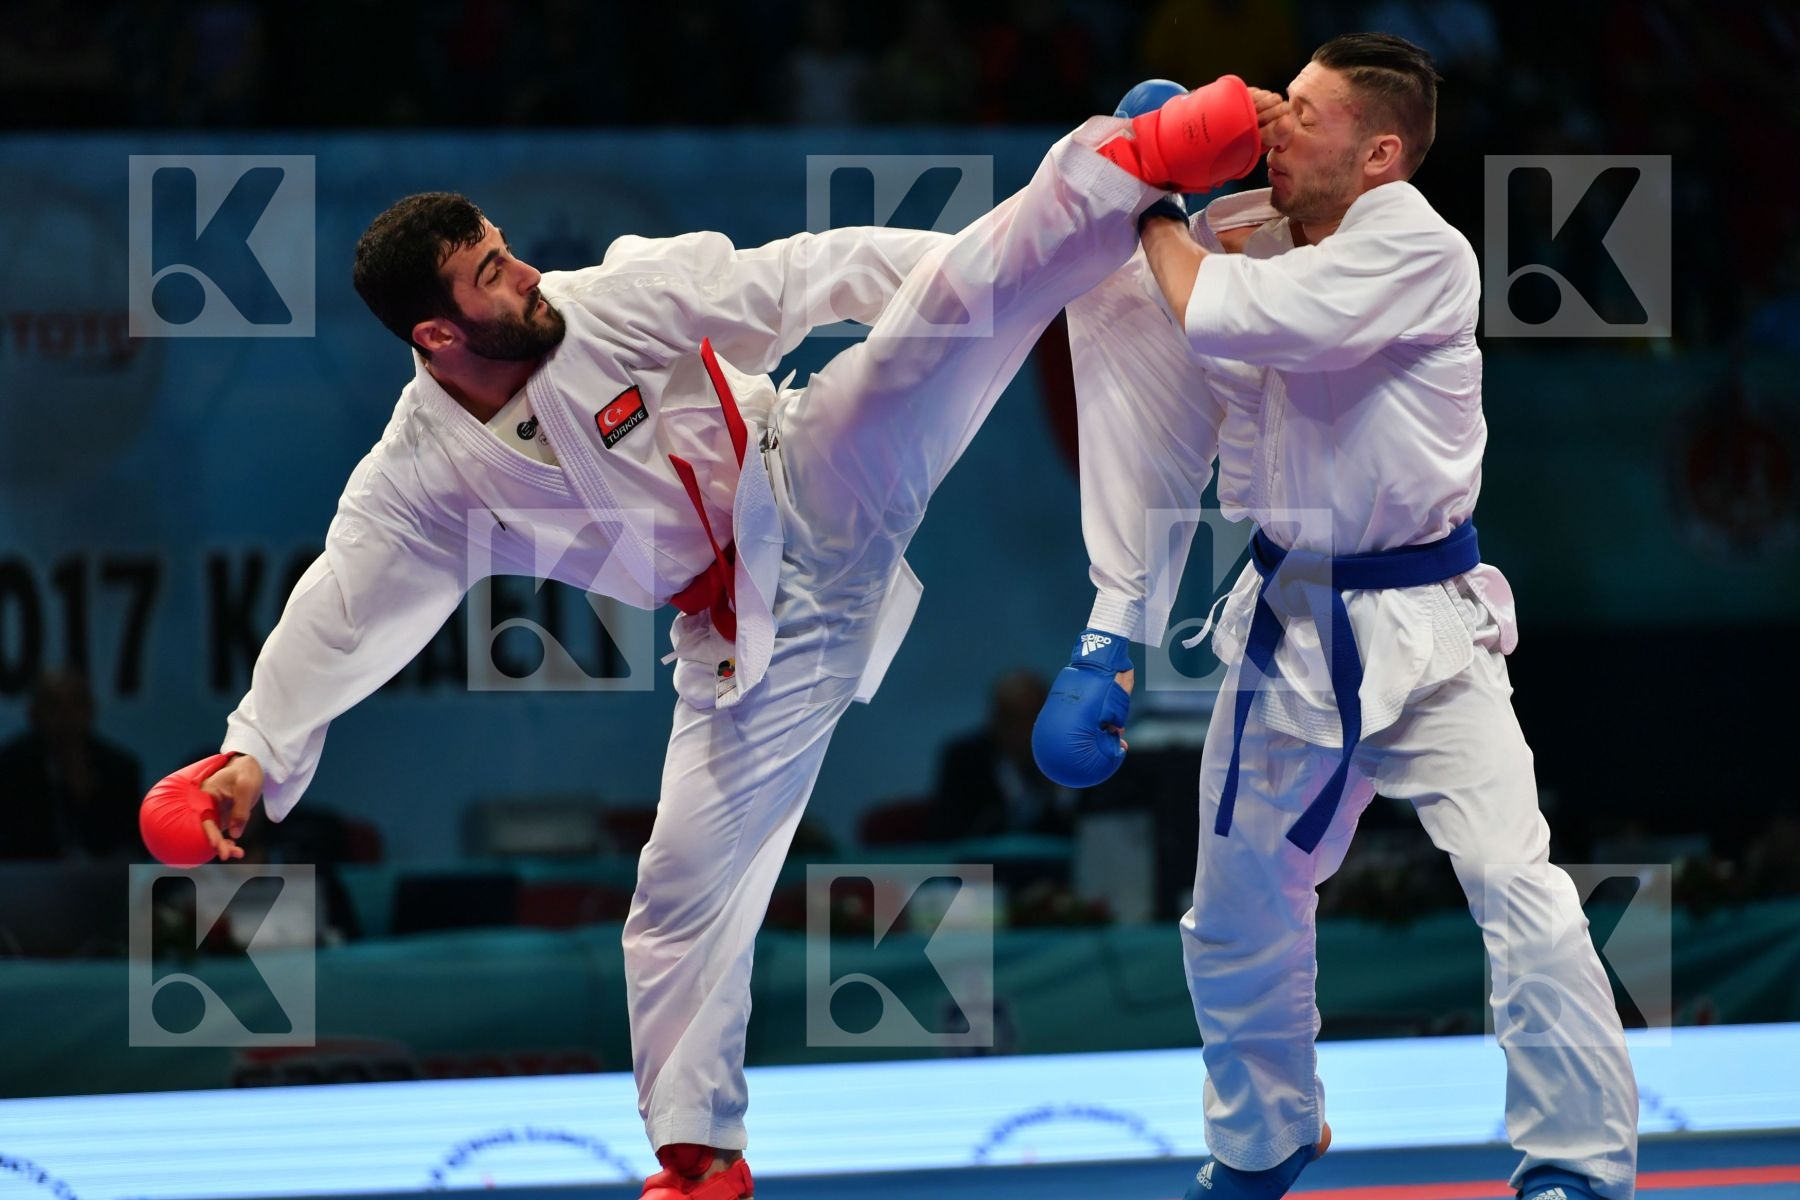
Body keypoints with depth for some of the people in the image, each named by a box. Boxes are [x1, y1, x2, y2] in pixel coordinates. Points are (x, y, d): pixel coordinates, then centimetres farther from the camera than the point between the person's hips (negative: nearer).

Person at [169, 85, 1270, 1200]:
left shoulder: (619, 298, -16)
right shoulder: (421, 479, -10)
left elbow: (795, 281, -15)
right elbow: (340, 610, -3)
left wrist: (979, 268, -17)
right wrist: (258, 752, -9)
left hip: (823, 489, -2)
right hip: (750, 637, 2)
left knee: (944, 319, -26)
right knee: (685, 892, 4)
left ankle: (1132, 163, -23)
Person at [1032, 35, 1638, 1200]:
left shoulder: (1417, 253, -20)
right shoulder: (1238, 241, -3)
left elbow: (1223, 317, -33)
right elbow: (1161, 465, 2)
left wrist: (1159, 219, -14)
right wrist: (1111, 644, -1)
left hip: (1421, 623, -6)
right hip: (1286, 623, 6)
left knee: (1518, 883, -16)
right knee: (1237, 908, 16)